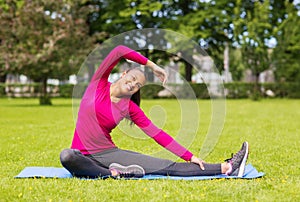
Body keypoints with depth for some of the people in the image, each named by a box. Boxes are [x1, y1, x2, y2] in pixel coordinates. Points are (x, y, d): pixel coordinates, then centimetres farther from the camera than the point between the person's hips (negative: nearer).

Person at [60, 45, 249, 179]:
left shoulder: (130, 108, 4)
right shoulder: (99, 84, -2)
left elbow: (157, 133, 1)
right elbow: (119, 50, -14)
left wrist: (190, 157, -5)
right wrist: (150, 64, -12)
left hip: (109, 154, 3)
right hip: (82, 155, -2)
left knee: (165, 166, -11)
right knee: (67, 156, -43)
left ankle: (226, 167, -17)